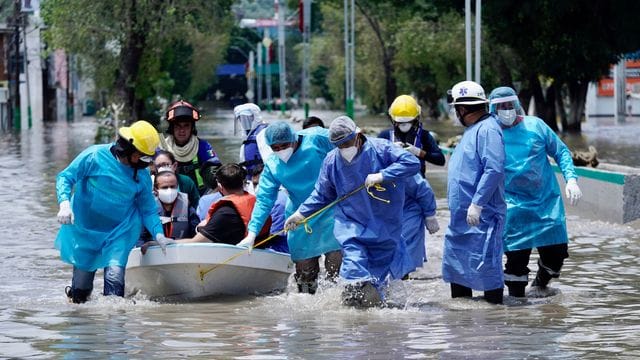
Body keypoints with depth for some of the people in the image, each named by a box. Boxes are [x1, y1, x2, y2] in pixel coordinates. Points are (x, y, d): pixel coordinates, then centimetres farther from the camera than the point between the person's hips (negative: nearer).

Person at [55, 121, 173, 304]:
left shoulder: (142, 175, -2)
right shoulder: (94, 156, -13)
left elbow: (148, 210, 5)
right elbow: (65, 178, -8)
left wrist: (159, 234, -12)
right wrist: (65, 203, -26)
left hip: (119, 233, 2)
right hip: (84, 231, -2)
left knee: (115, 276, -22)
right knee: (80, 294, 8)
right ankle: (74, 295, 42)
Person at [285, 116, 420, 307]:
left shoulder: (380, 149, -10)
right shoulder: (331, 161, 0)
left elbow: (412, 163, -17)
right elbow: (322, 195, 12)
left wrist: (382, 176, -24)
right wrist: (301, 214, 4)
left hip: (384, 225, -1)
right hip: (351, 225, 1)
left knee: (378, 273, 5)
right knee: (354, 266, -20)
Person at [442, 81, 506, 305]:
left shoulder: (488, 129, -14)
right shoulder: (471, 130, 19)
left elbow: (494, 169, -24)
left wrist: (477, 204, -26)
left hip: (482, 216, -11)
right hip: (461, 215, 11)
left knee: (485, 265, -8)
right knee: (455, 264, 14)